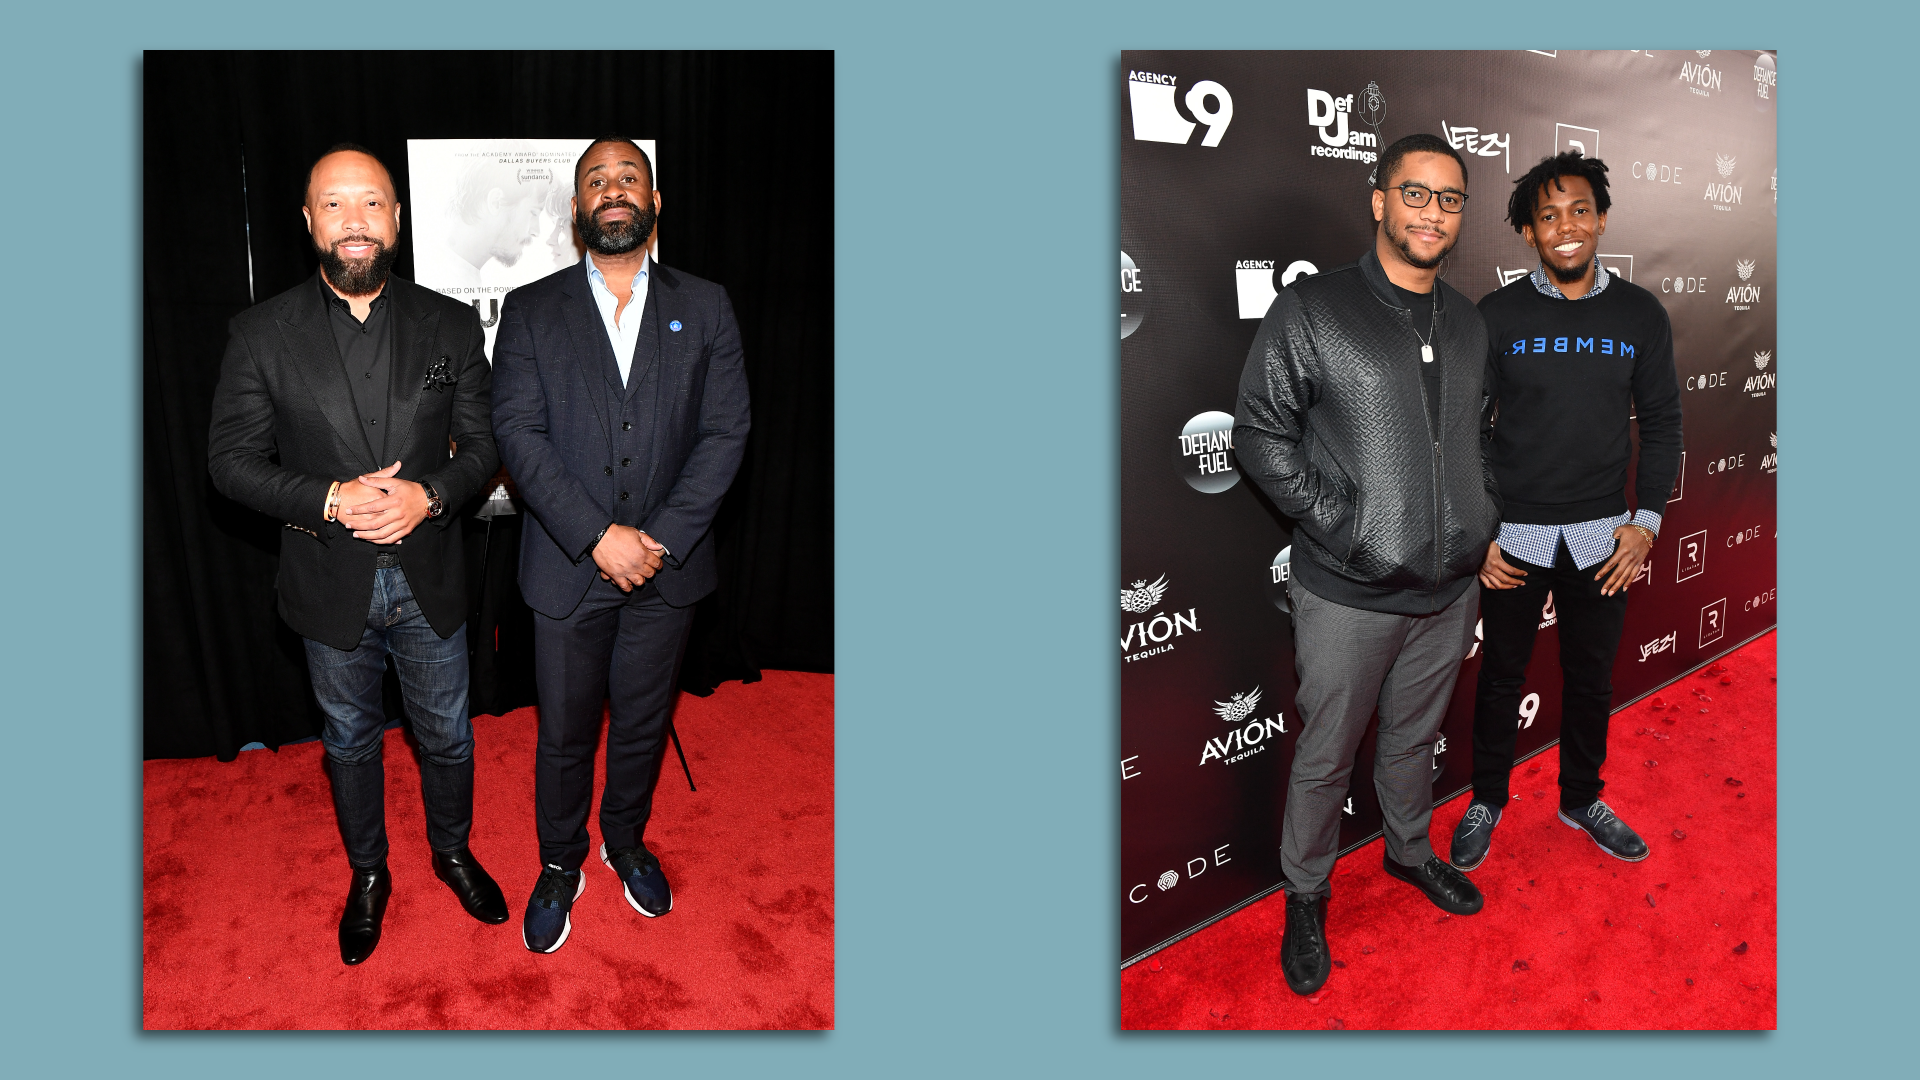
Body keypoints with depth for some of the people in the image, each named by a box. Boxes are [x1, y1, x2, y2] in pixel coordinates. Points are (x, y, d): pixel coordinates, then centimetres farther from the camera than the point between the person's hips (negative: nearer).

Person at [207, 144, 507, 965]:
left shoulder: (451, 325, -4)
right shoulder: (261, 335, -8)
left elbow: (483, 444, -2)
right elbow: (232, 460, -6)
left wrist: (427, 495, -20)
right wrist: (331, 500, -21)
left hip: (430, 580, 1)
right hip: (331, 586, 0)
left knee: (446, 734, 16)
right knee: (350, 740, 19)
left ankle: (453, 851, 42)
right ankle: (368, 873, 41)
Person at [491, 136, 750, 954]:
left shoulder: (704, 308, 1)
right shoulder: (530, 310, -1)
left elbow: (725, 432, -5)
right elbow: (518, 434, -9)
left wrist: (661, 537, -15)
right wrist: (599, 537, -19)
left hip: (668, 569, 1)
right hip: (568, 570, -1)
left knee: (644, 722, 17)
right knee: (564, 733, 12)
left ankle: (626, 841, 42)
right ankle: (560, 865, 35)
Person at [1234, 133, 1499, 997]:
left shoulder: (1468, 324, 9)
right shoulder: (1309, 311, -11)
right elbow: (1259, 434, -11)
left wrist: (1489, 526, 10)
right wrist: (1341, 524, -16)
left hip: (1449, 588, 5)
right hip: (1348, 597, -5)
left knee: (1415, 736, 23)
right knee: (1326, 755, 8)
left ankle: (1409, 849, 47)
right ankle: (1305, 894, 29)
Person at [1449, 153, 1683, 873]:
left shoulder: (1640, 314, 1)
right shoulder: (1497, 316, -7)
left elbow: (1662, 421, 6)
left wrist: (1646, 521, -2)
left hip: (1602, 535, 2)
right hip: (1514, 535, -2)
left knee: (1591, 677, 15)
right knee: (1502, 676, 11)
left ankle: (1582, 799, 36)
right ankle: (1487, 801, 30)